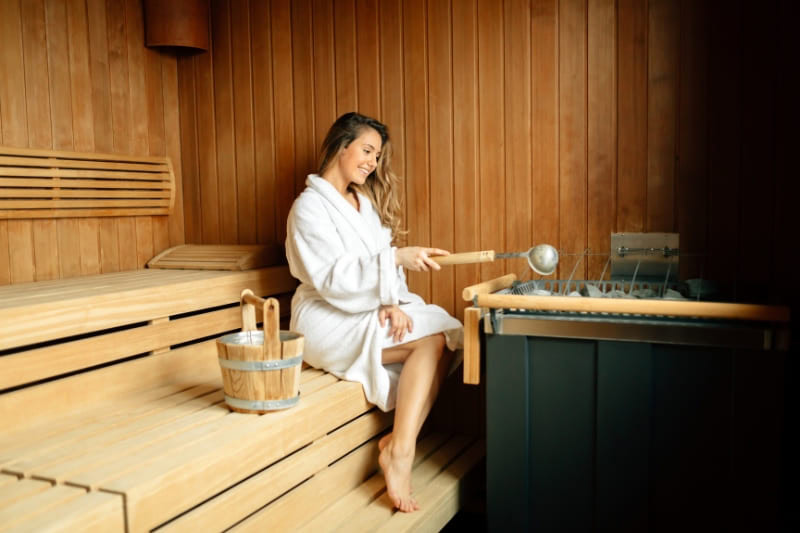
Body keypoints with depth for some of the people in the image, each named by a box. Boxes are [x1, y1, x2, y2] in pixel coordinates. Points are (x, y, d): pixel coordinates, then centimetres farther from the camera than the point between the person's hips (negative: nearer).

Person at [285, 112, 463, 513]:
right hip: (329, 319, -7)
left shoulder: (367, 202, 18)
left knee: (443, 336, -20)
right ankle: (400, 449, -19)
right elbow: (332, 278, -18)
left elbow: (381, 266, 11)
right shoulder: (310, 205, -7)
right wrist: (396, 258, -27)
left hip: (370, 310, 7)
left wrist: (393, 301, -10)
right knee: (432, 341, -24)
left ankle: (399, 445, -23)